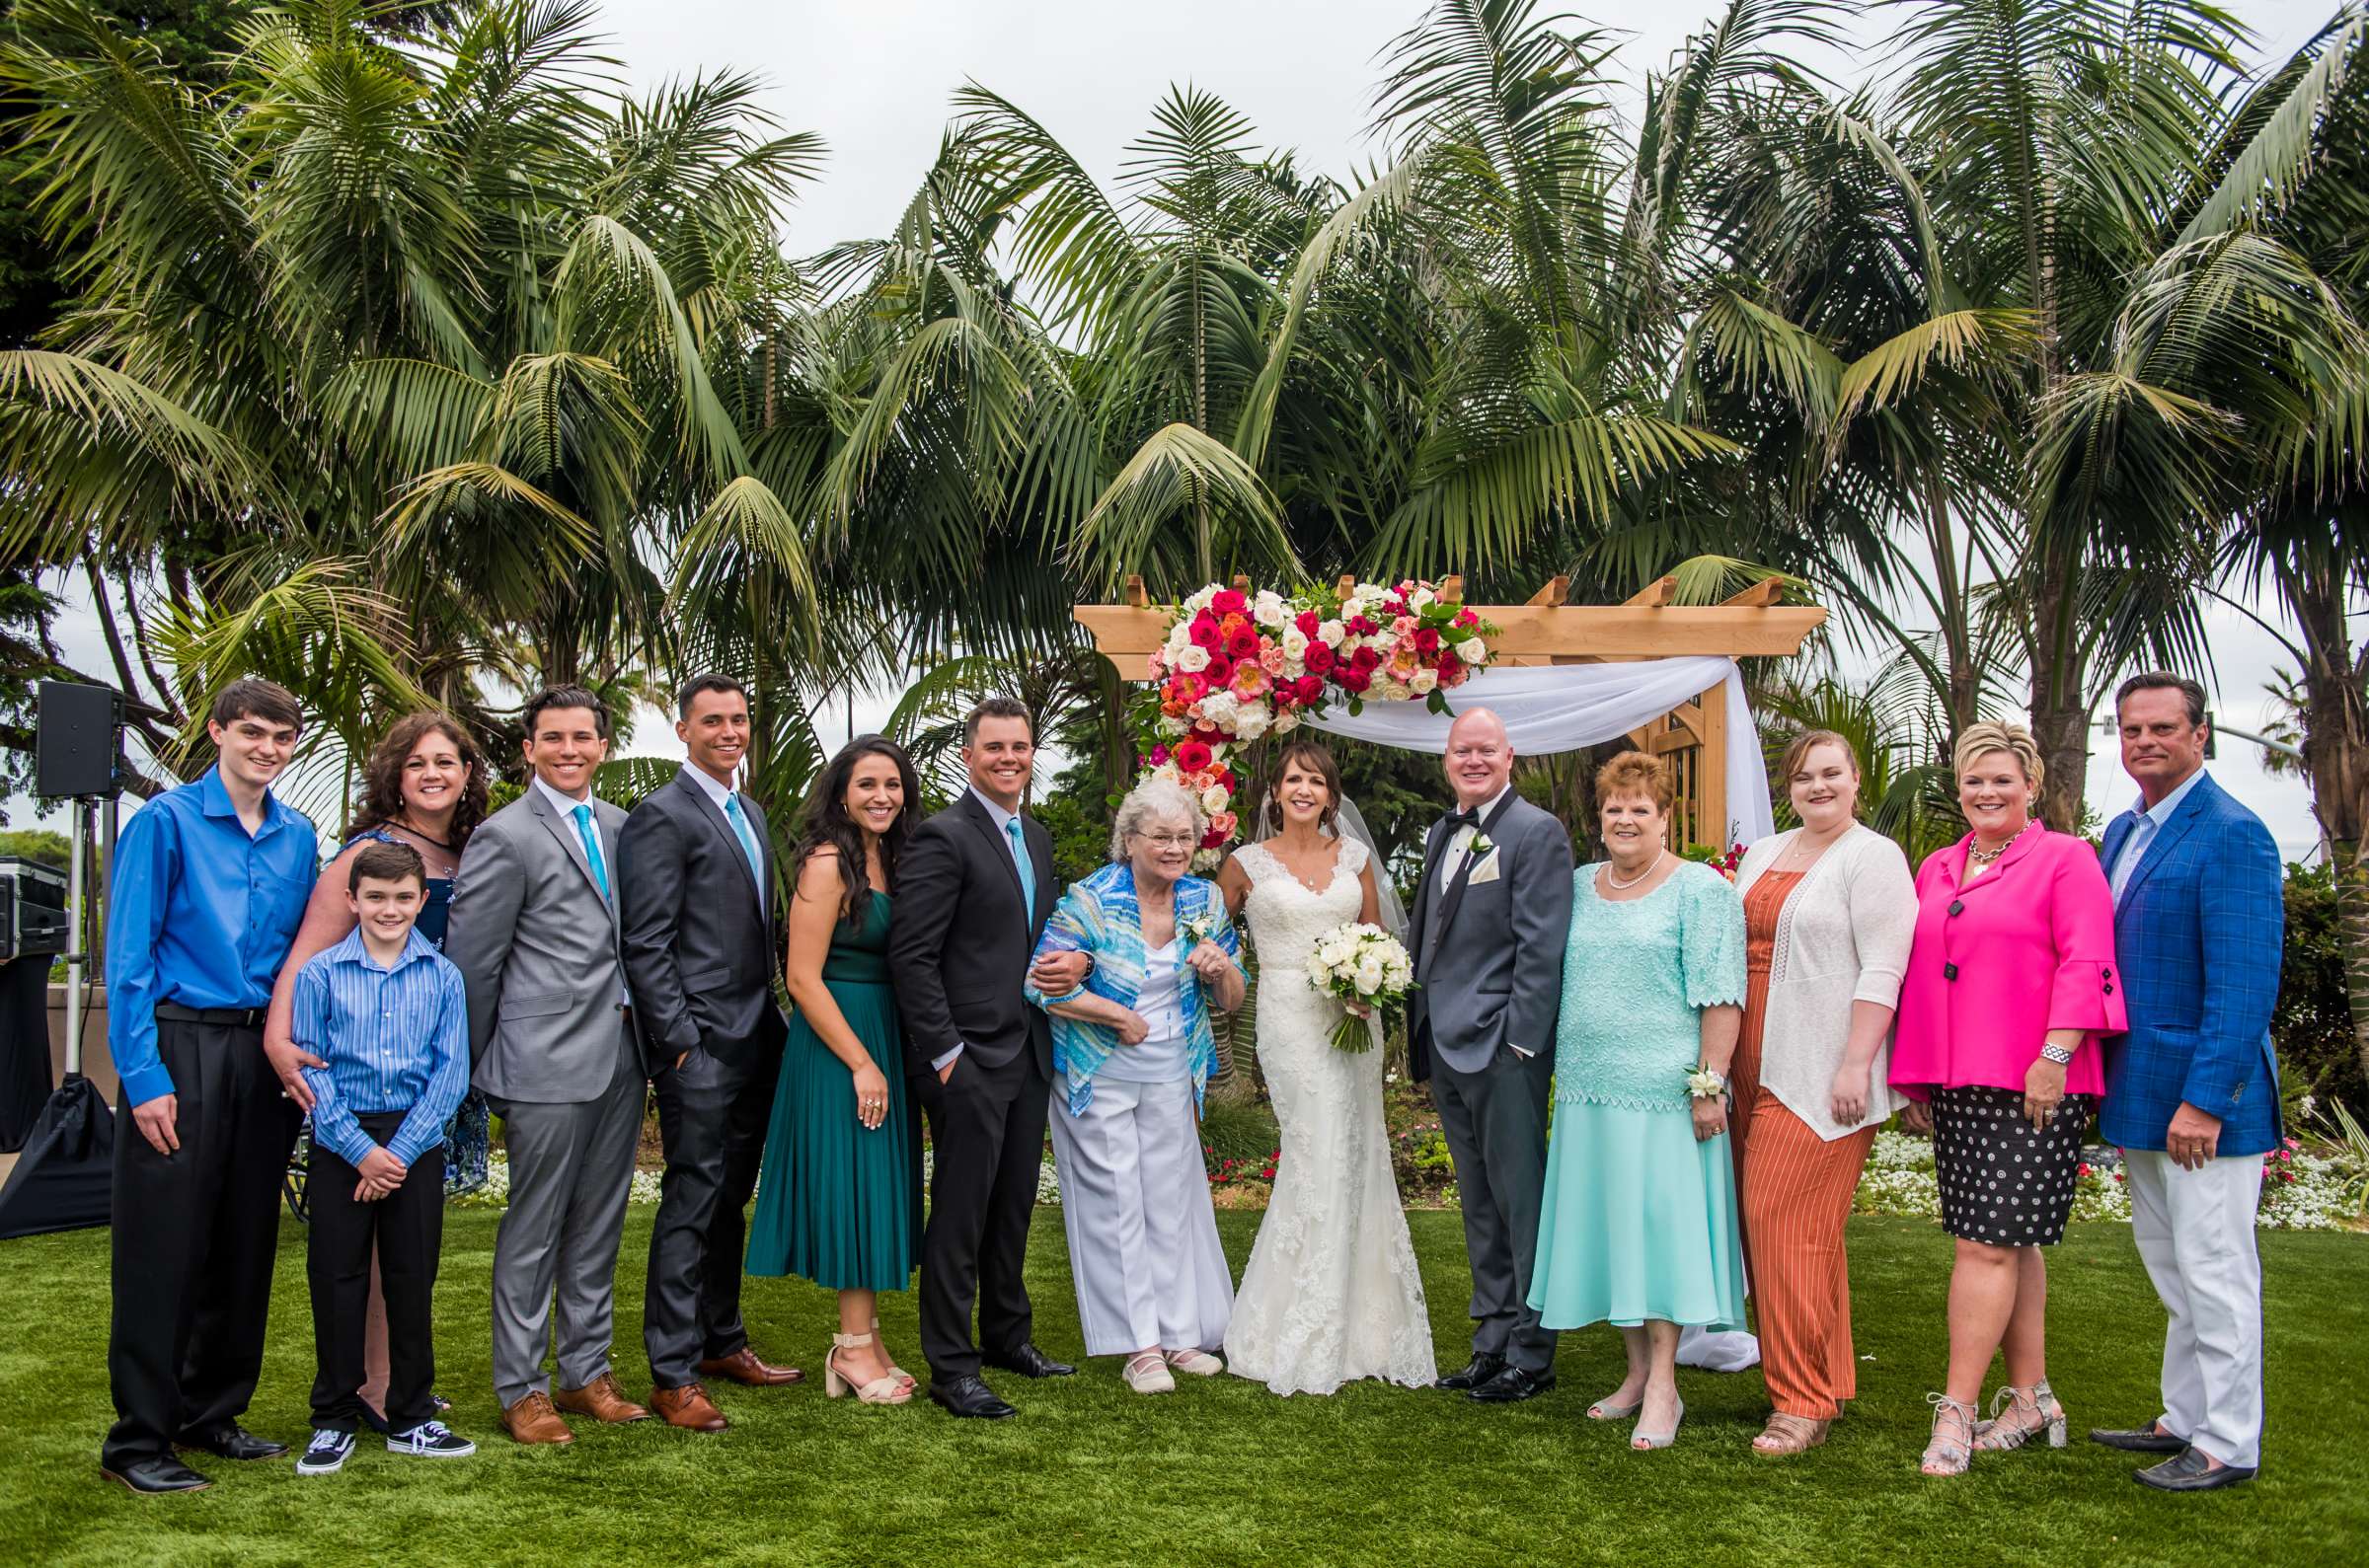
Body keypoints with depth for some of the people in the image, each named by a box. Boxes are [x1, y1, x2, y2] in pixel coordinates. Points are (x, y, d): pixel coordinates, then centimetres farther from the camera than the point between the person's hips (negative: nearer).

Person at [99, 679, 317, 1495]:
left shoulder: (297, 836, 10)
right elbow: (128, 957, -8)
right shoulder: (165, 822, -5)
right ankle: (139, 1438, 8)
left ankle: (212, 1411, 25)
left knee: (245, 1241, 11)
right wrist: (144, 1075, -13)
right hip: (181, 1048, -5)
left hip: (265, 1053, 5)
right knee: (164, 1248, -2)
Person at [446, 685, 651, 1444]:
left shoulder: (620, 827, 12)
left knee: (598, 1225, 14)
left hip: (619, 1057, 6)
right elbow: (471, 959, -7)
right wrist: (477, 1068, -3)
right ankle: (520, 1388, 15)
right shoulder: (506, 837, -8)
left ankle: (587, 1372, 25)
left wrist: (643, 1032, 10)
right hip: (549, 1064, -6)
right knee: (533, 1230, 3)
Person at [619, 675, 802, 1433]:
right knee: (691, 1205, -3)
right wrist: (680, 1042, -16)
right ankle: (673, 1375, 4)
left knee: (730, 1200, 16)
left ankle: (721, 1341, 28)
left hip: (754, 1042, 8)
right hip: (700, 1049, -8)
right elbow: (646, 946, -14)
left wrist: (770, 1021, 15)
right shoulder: (662, 816, -9)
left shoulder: (749, 812, 17)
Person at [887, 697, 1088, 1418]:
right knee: (960, 1215, -1)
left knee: (1014, 1205, 17)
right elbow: (911, 955, -15)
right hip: (970, 1059, -8)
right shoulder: (942, 837, -11)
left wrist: (1074, 961, 1)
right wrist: (945, 1051, -17)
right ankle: (951, 1368, 8)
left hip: (1030, 1054, 8)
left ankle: (1007, 1334, 31)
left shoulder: (1037, 837, 15)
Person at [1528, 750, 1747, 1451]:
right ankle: (1636, 1370, 20)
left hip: (1664, 1092, -6)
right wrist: (1564, 1071, 14)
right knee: (1607, 1224, 9)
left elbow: (1720, 995, -10)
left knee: (1660, 1222, -4)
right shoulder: (1579, 886, 13)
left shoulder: (1700, 889, -4)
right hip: (1588, 1090, 6)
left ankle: (1664, 1386, 3)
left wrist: (1709, 1084, -16)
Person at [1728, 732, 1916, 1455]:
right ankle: (1824, 1377, 22)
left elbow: (1884, 968, -12)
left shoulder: (1872, 857, -4)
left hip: (1822, 1072, -7)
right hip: (1755, 1069, 7)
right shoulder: (1761, 854, 17)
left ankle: (1805, 1399, 2)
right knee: (1764, 1218, 8)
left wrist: (1855, 1065, -19)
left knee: (1786, 1220, -9)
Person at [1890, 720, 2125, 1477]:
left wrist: (2054, 1056, -18)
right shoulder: (1935, 870, 16)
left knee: (1988, 1242, -8)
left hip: (2030, 1084, -6)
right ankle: (2031, 1397, 22)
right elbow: (1916, 974, 18)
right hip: (1954, 1086, 6)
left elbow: (2085, 964, -10)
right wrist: (1914, 1081, 15)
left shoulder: (2065, 859, -2)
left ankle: (1957, 1410, -5)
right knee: (2011, 1241, 13)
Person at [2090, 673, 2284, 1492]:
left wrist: (2205, 1099, -23)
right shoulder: (2123, 832, 11)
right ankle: (2185, 1417, 32)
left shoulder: (2233, 835, -15)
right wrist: (2105, 1078, 15)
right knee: (2170, 1267, 18)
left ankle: (2228, 1446, 11)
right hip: (2141, 1097, 9)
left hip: (2203, 1097, -9)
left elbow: (2245, 985, -20)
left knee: (2213, 1268, 0)